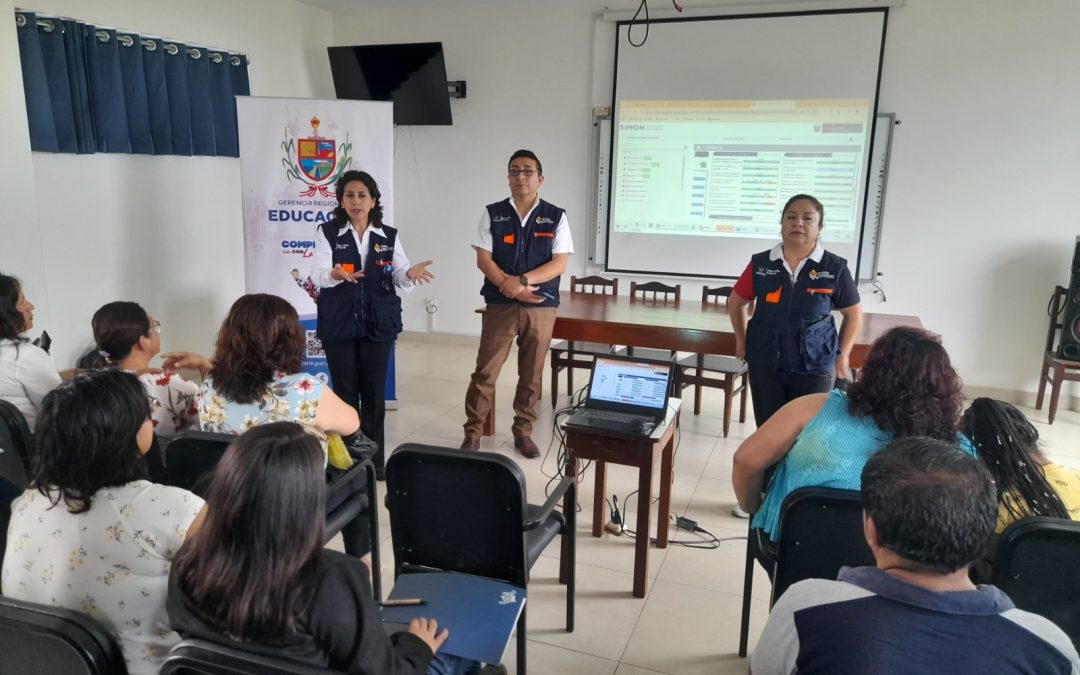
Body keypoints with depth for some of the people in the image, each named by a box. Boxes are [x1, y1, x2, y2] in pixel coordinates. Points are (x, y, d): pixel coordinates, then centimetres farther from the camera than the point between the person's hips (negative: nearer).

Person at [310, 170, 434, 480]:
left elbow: (399, 276, -2)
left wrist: (410, 274, -26)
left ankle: (375, 458, 19)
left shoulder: (389, 236, 4)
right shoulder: (328, 233, -1)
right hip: (339, 323, -1)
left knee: (374, 391, 7)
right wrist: (335, 274, -36)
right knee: (344, 390, 5)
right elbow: (318, 275, -13)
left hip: (378, 323, 1)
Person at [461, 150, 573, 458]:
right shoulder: (492, 213, 4)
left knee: (531, 374, 9)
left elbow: (560, 263, -5)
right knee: (485, 372, 0)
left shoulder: (556, 217, 3)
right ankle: (472, 432, 11)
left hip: (541, 308, 1)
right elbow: (483, 259, -2)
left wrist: (523, 280, -18)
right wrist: (510, 287, -16)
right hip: (499, 306, 0)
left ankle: (523, 432, 23)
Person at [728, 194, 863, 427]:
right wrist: (742, 341, 10)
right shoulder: (761, 264, -2)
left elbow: (853, 314, 6)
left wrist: (842, 356, 3)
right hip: (764, 364, 2)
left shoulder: (835, 268, -6)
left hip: (815, 367, -1)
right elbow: (735, 302, 12)